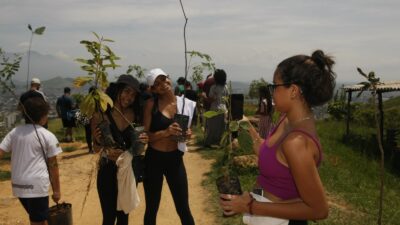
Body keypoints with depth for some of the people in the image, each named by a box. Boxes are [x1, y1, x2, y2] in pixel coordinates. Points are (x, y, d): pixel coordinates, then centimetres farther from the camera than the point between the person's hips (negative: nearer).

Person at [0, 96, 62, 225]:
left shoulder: (14, 132, 7)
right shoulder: (48, 136, -6)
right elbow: (53, 166, -4)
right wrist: (56, 190, 3)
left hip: (18, 184, 6)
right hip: (36, 185, -5)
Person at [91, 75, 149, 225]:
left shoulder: (135, 114, -3)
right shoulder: (101, 115, -14)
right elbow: (96, 149, -8)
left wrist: (143, 141, -14)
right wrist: (98, 141, -29)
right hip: (109, 171, -4)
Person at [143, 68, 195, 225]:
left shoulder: (184, 103, -1)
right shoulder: (151, 104, -8)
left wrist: (187, 134, -10)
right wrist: (165, 132, -26)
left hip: (175, 159, 2)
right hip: (154, 159, -1)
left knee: (183, 208, 7)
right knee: (151, 209, 12)